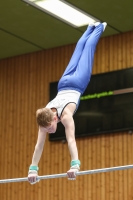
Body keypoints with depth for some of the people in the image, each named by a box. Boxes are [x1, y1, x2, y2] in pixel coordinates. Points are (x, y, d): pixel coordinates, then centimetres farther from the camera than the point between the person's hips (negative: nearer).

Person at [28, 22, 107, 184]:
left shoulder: (65, 115, -40)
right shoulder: (45, 117, -27)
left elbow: (71, 140, -49)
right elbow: (39, 144, -28)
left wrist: (75, 165, -58)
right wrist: (33, 169, -35)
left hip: (77, 84, -3)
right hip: (64, 84, 3)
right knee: (79, 48, 26)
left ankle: (99, 27, 43)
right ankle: (92, 27, 51)